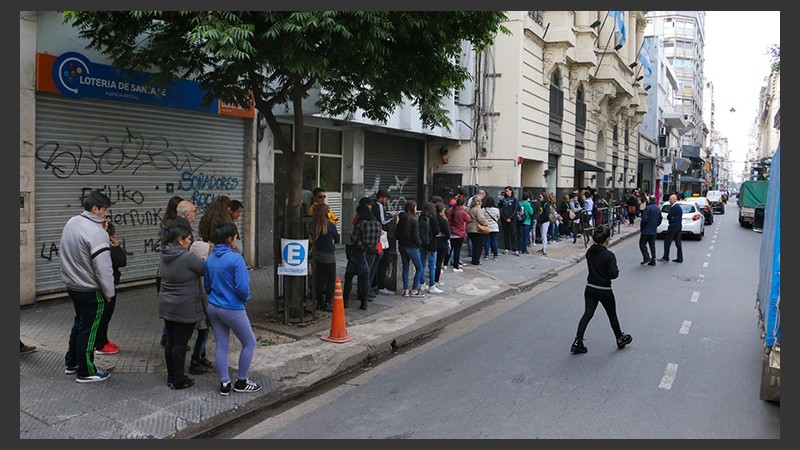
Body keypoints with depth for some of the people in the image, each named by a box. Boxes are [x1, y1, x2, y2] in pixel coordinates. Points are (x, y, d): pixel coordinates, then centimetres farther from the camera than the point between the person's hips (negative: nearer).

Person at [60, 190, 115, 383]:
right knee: (88, 329, 5)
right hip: (90, 290, -8)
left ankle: (71, 362, 37)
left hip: (71, 284, 9)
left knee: (79, 322, 25)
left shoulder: (71, 222, 1)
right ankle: (85, 372, 17)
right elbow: (103, 268, -23)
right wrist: (109, 293, -12)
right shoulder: (96, 232, -25)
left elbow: (62, 251, 13)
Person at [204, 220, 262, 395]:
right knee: (249, 343, 12)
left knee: (221, 345, 14)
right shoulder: (235, 259, -21)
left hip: (213, 307, 7)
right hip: (232, 309, -7)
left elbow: (206, 285, 11)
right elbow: (242, 288, -22)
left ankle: (224, 384, 21)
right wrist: (245, 299, -3)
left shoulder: (210, 259, 2)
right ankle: (241, 382, 19)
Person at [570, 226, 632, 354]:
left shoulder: (589, 251, -2)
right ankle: (620, 339, 36)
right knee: (612, 315, 15)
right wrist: (617, 270, -1)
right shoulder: (609, 255, -20)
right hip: (604, 291, -4)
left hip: (590, 289, 5)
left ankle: (578, 342, -1)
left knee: (587, 314, 7)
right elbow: (613, 274, -22)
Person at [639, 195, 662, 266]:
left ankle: (646, 257, -10)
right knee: (652, 245, 11)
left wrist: (641, 226, -4)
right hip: (654, 231, 7)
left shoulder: (648, 208, -17)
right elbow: (660, 219, 14)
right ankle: (653, 260, 11)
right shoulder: (658, 209, 9)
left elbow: (644, 219, -21)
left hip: (646, 231, -7)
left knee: (642, 244, 1)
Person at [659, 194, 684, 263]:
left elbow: (668, 216, -13)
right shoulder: (679, 207, 16)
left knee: (667, 241, -3)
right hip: (678, 226, 10)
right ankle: (680, 258, 10)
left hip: (673, 226, -10)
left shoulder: (675, 207, -16)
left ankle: (665, 257, 0)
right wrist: (671, 219, 3)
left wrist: (669, 218, 5)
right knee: (678, 242, 9)